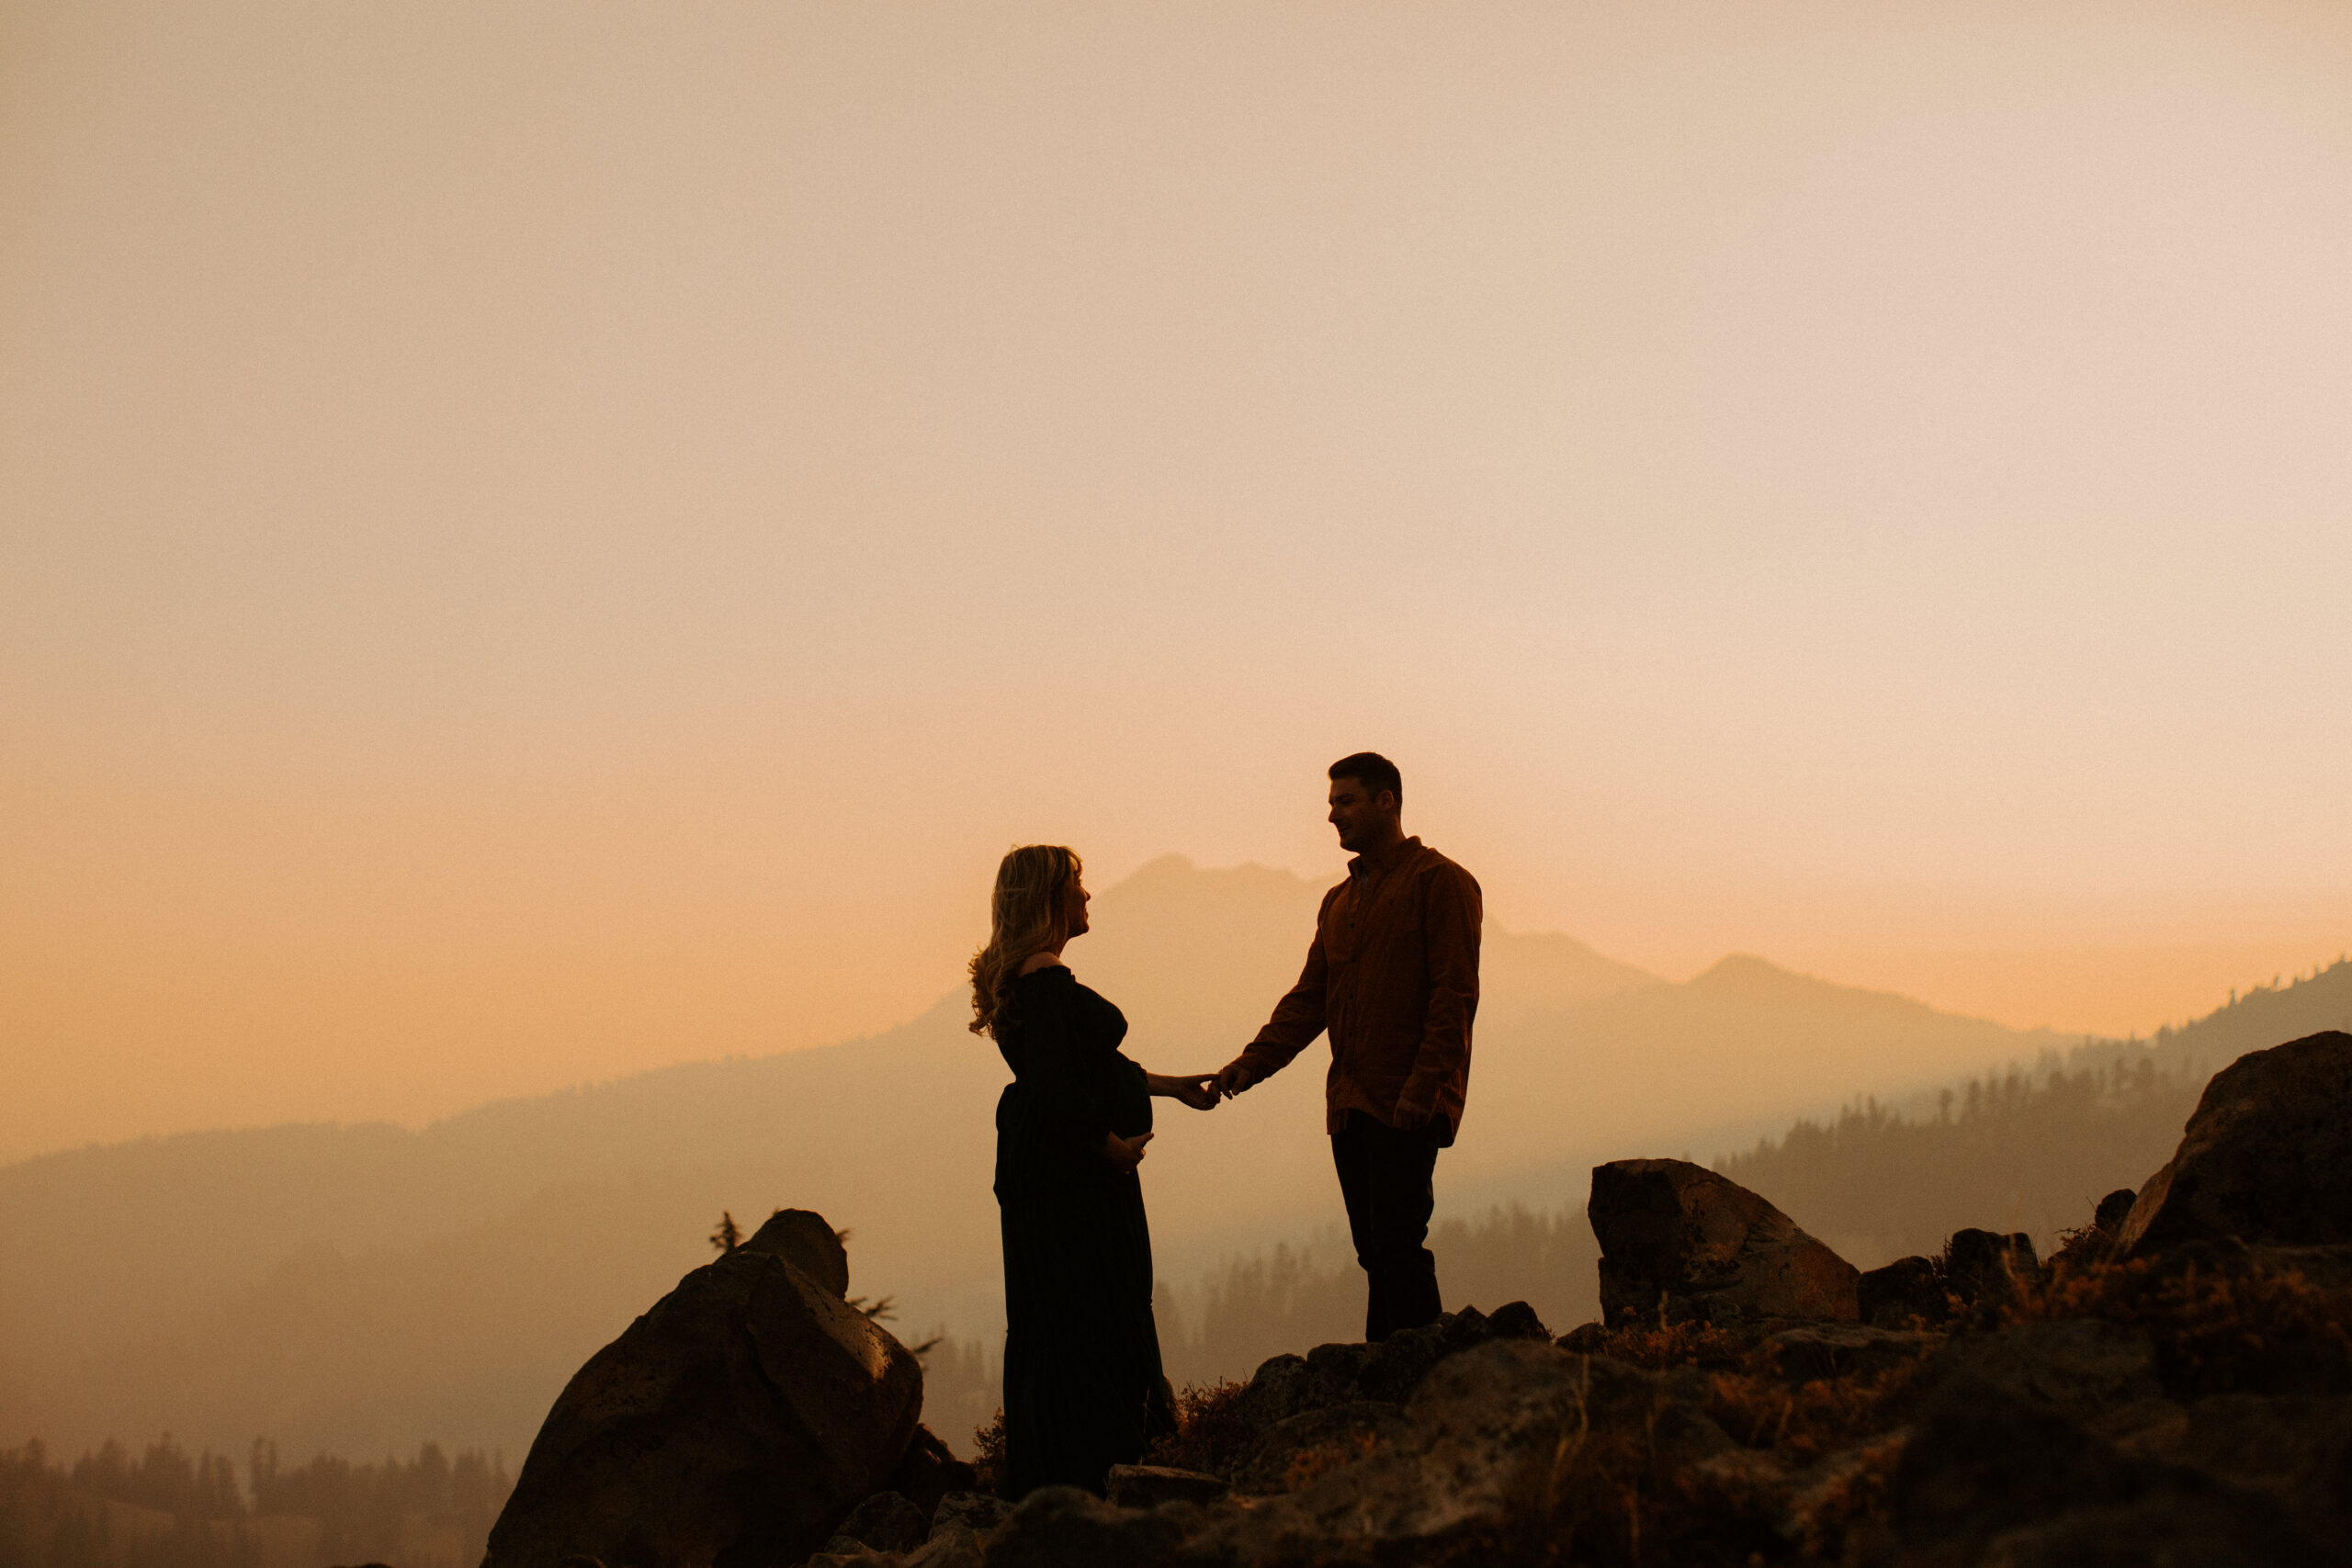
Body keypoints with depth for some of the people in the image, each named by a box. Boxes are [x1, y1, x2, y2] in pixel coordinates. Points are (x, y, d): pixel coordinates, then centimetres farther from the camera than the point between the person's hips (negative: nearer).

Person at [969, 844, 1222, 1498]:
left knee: (1052, 1318, 14)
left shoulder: (1028, 979, 13)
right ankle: (1080, 1471, -1)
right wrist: (1113, 1145, -14)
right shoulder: (1047, 983, -19)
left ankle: (1039, 1474, 21)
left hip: (1045, 1169, 10)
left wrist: (1168, 1086, 24)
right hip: (1073, 1173, -10)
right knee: (1088, 1314, -5)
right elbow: (1055, 1092, -25)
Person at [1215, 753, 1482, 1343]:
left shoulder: (1439, 881, -4)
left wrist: (1422, 1085, -19)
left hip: (1409, 1105, -7)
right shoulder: (1339, 901, 20)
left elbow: (1455, 994, -11)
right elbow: (1310, 997, 17)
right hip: (1351, 1105, 7)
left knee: (1398, 1245, -13)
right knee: (1374, 1251, 7)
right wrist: (1255, 1061, 1)